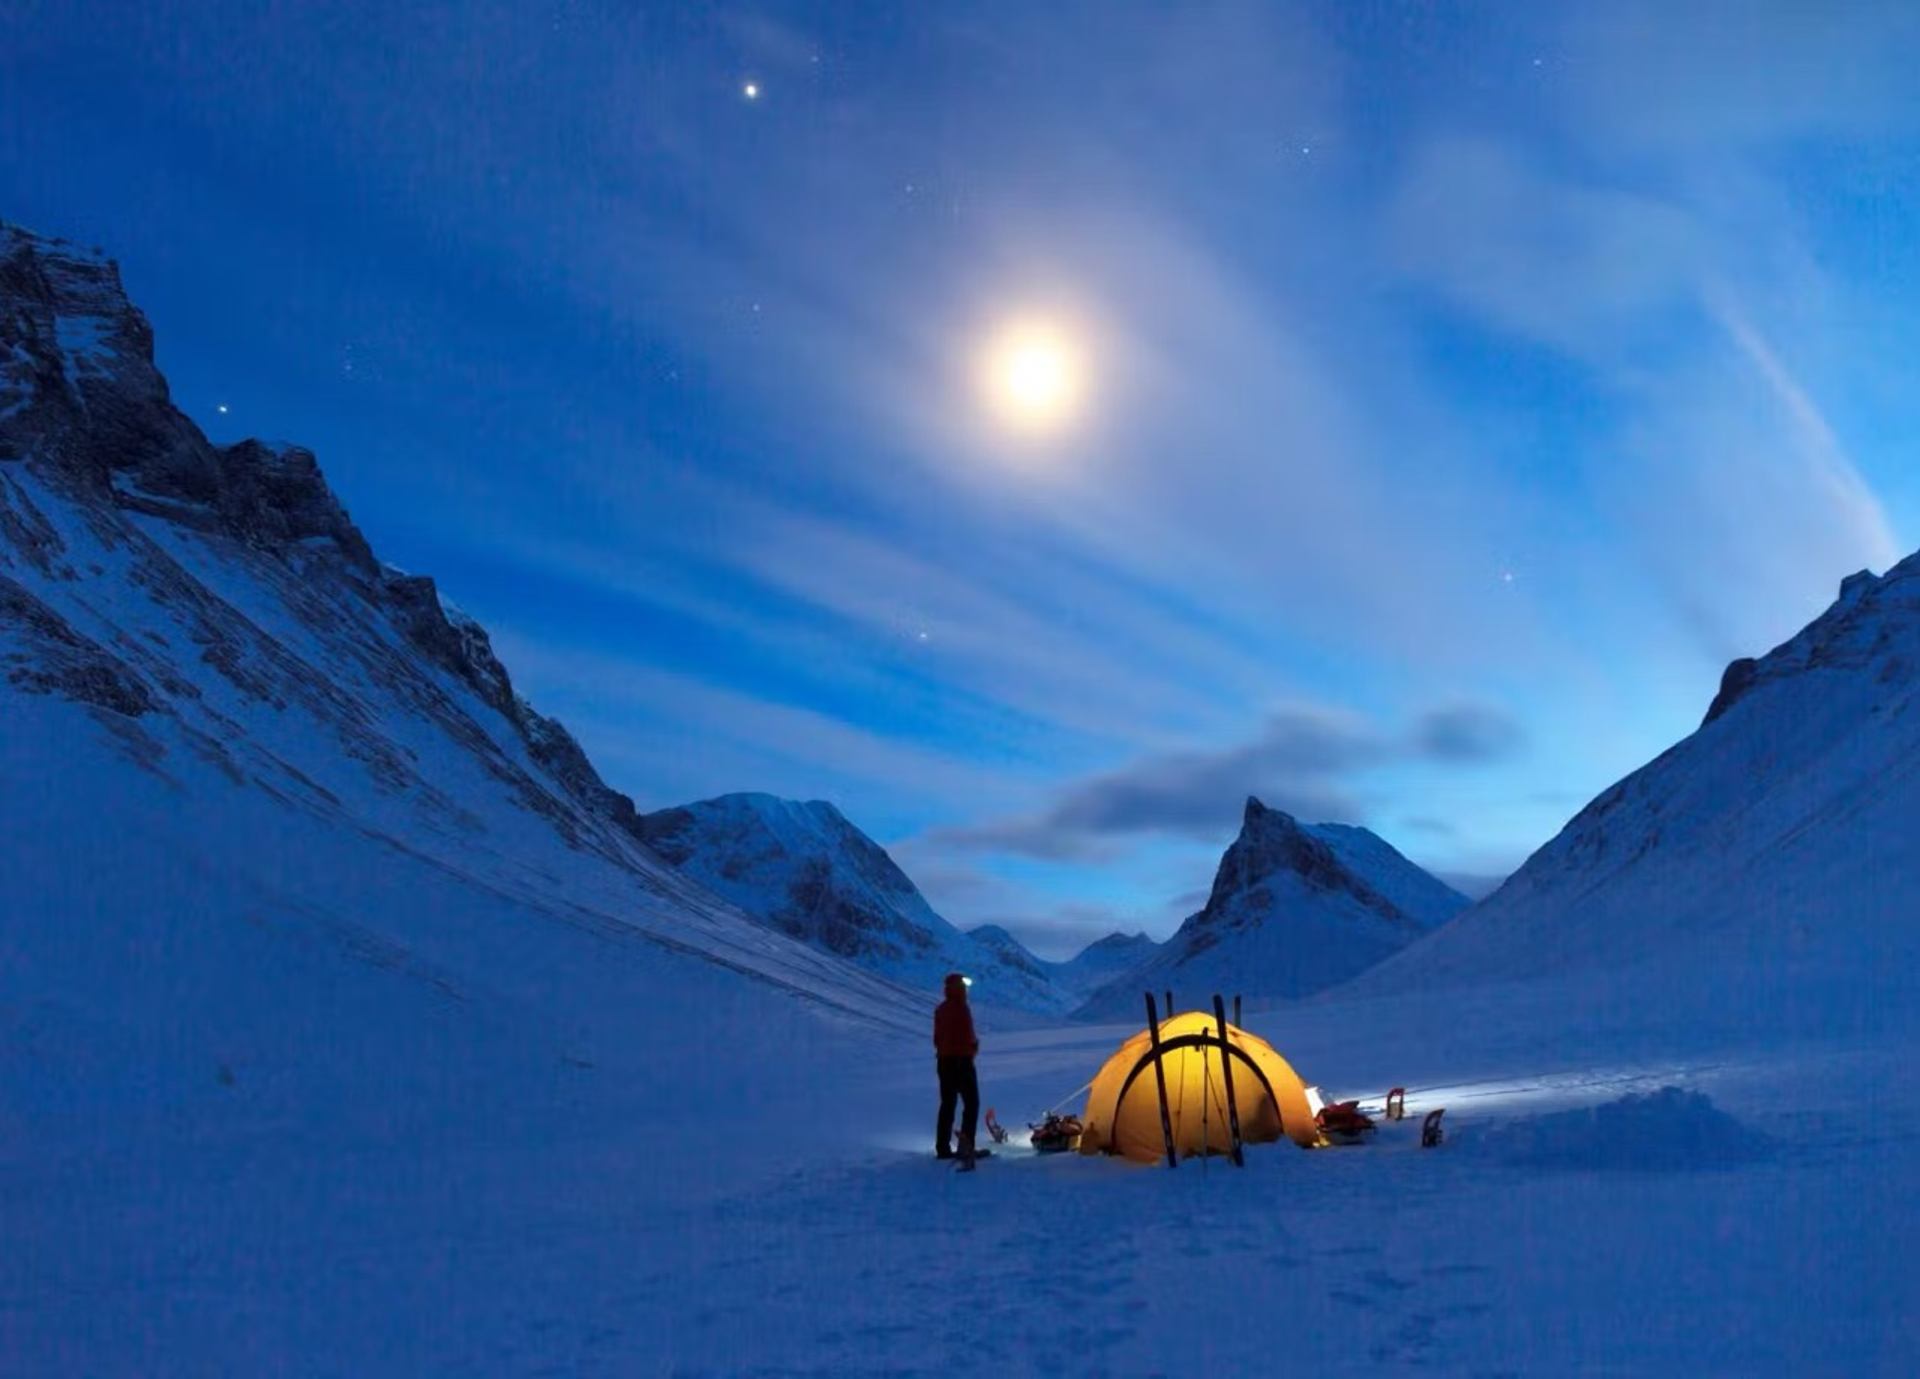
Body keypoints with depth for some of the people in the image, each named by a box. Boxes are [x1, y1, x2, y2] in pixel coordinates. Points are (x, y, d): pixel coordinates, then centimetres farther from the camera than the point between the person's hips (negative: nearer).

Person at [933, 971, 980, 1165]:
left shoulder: (940, 1009, 8)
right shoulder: (961, 1008, -16)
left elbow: (937, 1038, 12)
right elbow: (969, 1037, -17)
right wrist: (975, 1043, 2)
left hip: (944, 1060, 8)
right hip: (962, 1060, -8)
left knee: (947, 1104, 13)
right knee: (971, 1103, -1)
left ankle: (943, 1148, 12)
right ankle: (966, 1145, -9)